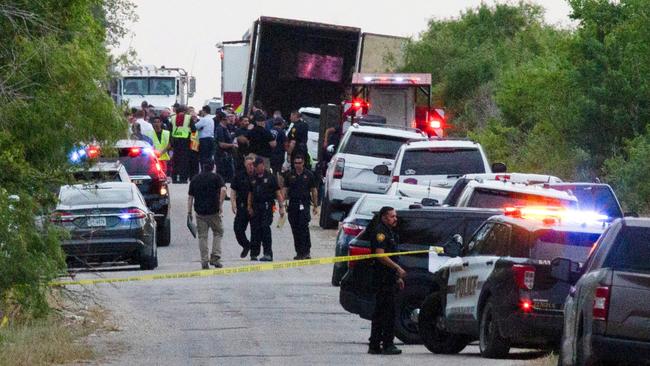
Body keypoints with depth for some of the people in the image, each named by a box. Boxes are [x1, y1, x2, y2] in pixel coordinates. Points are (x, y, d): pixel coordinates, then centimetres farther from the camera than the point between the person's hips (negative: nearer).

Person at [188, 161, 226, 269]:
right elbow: (223, 189, -16)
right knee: (218, 233, 12)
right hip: (213, 211, -2)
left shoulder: (195, 179, 12)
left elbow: (190, 197, 10)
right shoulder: (216, 177, 1)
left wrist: (189, 212, 12)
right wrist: (220, 204, -9)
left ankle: (204, 261, 0)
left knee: (202, 236, 5)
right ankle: (215, 257, 0)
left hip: (199, 211, 2)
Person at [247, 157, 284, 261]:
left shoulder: (270, 177, 1)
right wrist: (249, 206, 4)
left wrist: (281, 207, -4)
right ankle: (254, 253, 11)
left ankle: (268, 254, -10)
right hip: (255, 208, 5)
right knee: (255, 229, 4)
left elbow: (278, 192, 1)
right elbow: (250, 194, 17)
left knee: (265, 228, -12)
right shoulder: (253, 179, 14)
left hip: (267, 206, -5)